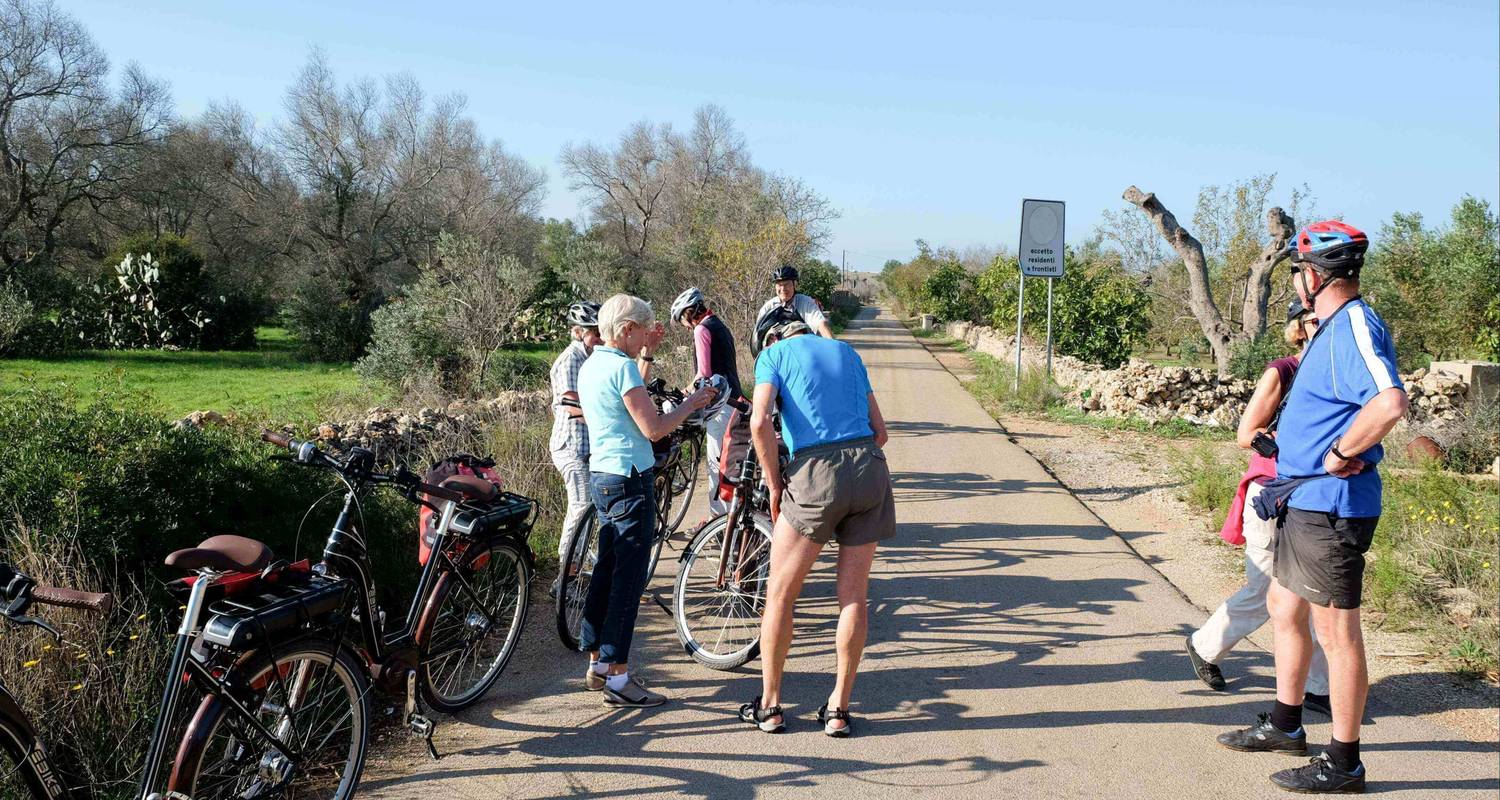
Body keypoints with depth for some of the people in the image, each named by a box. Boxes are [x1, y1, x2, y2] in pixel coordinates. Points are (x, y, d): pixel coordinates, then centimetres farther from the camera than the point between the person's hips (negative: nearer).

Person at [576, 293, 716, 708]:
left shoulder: (591, 366, 12)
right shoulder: (621, 366, -16)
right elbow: (653, 428, -19)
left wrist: (646, 355, 20)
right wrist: (690, 404, -6)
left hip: (601, 475, 10)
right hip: (630, 479, -10)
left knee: (606, 571, 16)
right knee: (629, 578, -5)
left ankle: (597, 665, 23)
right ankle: (618, 678, -2)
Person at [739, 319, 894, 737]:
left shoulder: (774, 354, 9)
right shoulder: (847, 352, 23)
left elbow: (760, 423, -9)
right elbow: (880, 431, 17)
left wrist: (775, 485, 1)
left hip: (816, 474, -4)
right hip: (871, 470, 5)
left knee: (779, 595, 9)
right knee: (854, 596, 10)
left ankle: (769, 705, 17)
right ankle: (838, 709, 15)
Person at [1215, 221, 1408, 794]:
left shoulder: (1355, 326, -19)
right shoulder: (1331, 328, 14)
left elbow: (1390, 403, -35)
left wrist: (1341, 455, -23)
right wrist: (1293, 464, 11)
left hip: (1330, 505, -11)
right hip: (1304, 501, 11)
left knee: (1335, 630, -2)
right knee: (1284, 607, 21)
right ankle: (1285, 725, 36)